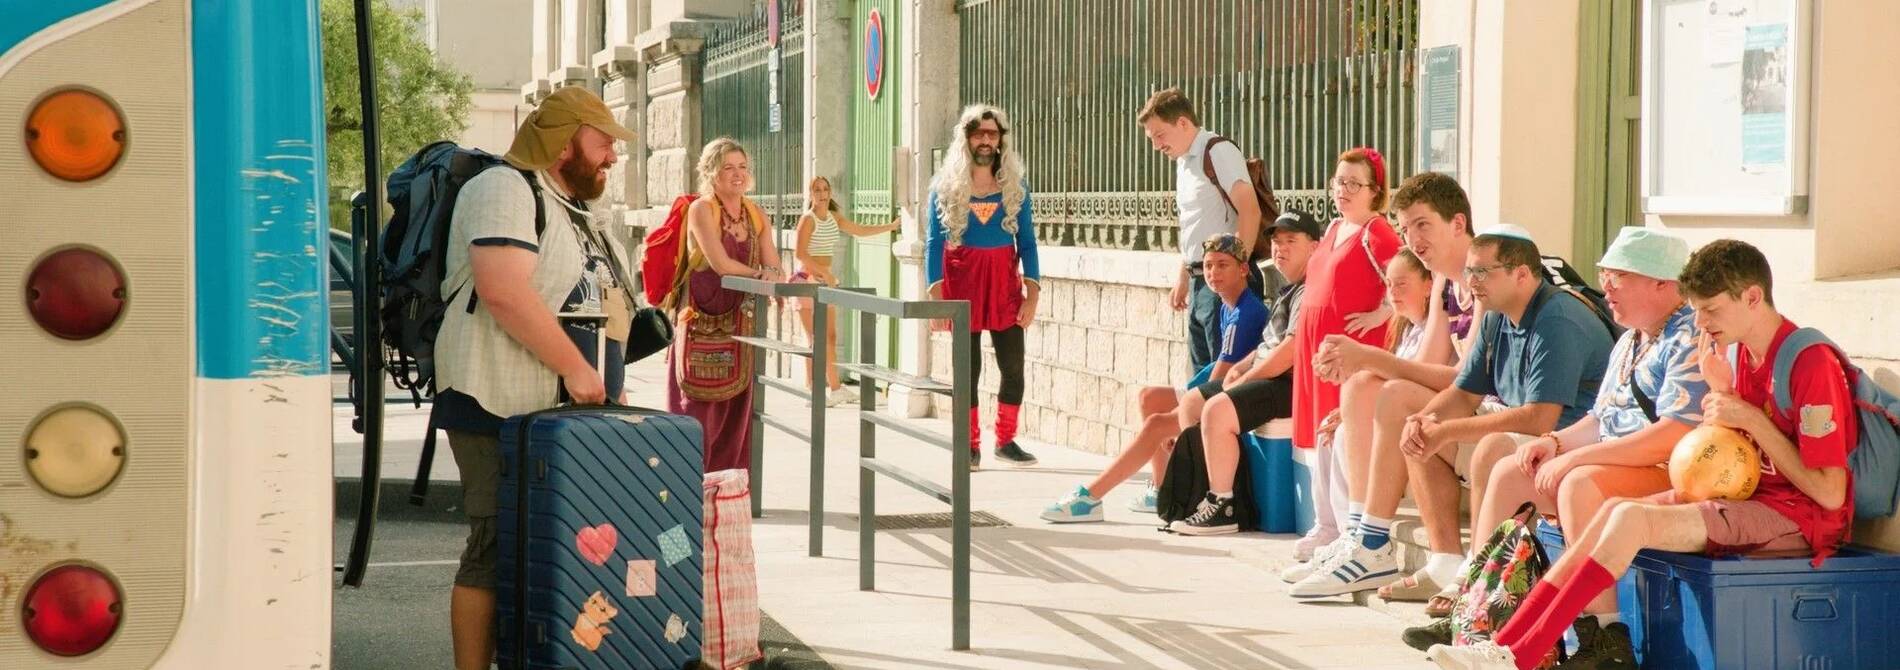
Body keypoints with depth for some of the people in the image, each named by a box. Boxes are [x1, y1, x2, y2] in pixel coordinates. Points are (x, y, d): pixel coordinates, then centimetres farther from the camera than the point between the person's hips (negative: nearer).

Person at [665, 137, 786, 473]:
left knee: (737, 408, 6)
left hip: (741, 321, 6)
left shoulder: (755, 214, 11)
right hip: (702, 322, -6)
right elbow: (720, 263, -17)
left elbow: (772, 267, 4)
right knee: (699, 408, -6)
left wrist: (781, 281, -17)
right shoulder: (701, 209, -6)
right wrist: (760, 274, -14)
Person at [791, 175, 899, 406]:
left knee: (831, 337, 8)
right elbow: (799, 253, -19)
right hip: (808, 279, -8)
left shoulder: (834, 218, 11)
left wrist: (891, 227, 19)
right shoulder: (808, 219, -11)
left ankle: (835, 389, 12)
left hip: (826, 280, 8)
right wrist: (824, 272, -21)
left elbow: (860, 231, 21)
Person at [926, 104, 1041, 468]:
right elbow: (934, 242, -3)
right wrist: (936, 295, -12)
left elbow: (1027, 242, 4)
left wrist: (1032, 295, -4)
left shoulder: (1014, 186, 5)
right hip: (962, 281, -2)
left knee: (1013, 367, 0)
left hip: (1005, 281, 2)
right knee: (968, 368, 2)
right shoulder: (946, 187, 0)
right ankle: (971, 445, 9)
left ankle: (1006, 440, 12)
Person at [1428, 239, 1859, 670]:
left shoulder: (1811, 364, -16)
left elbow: (1830, 494, -19)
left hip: (1800, 515, -9)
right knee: (1615, 509, -8)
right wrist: (1719, 392, -4)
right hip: (1749, 496, 9)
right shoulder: (1735, 350, 11)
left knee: (1631, 518, -22)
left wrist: (1750, 419, -18)